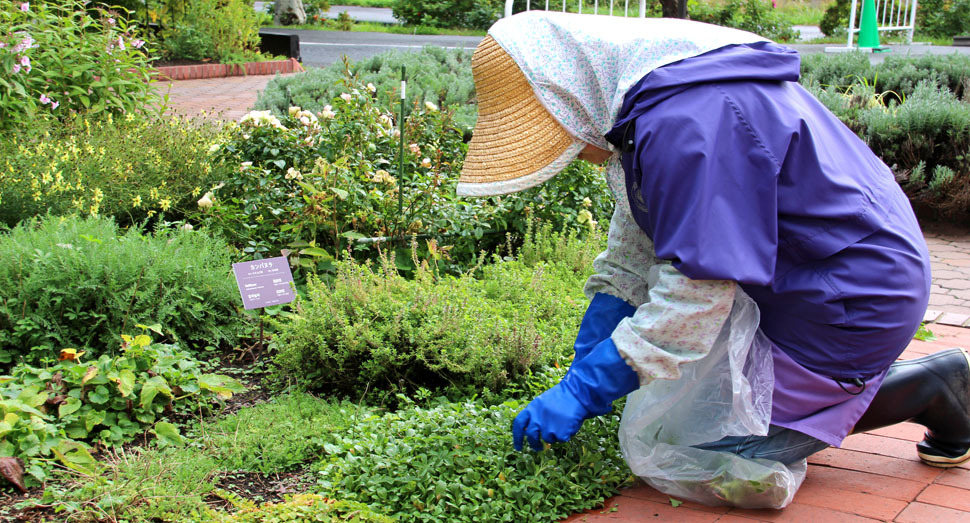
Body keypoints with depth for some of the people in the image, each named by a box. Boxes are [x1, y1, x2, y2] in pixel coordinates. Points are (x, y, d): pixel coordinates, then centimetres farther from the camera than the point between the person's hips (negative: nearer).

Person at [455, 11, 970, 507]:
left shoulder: (691, 124, -30)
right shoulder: (642, 109, 4)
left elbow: (695, 295, -29)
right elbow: (633, 250, 9)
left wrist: (583, 391, -22)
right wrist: (584, 367, 3)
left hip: (850, 301, -10)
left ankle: (926, 385, 3)